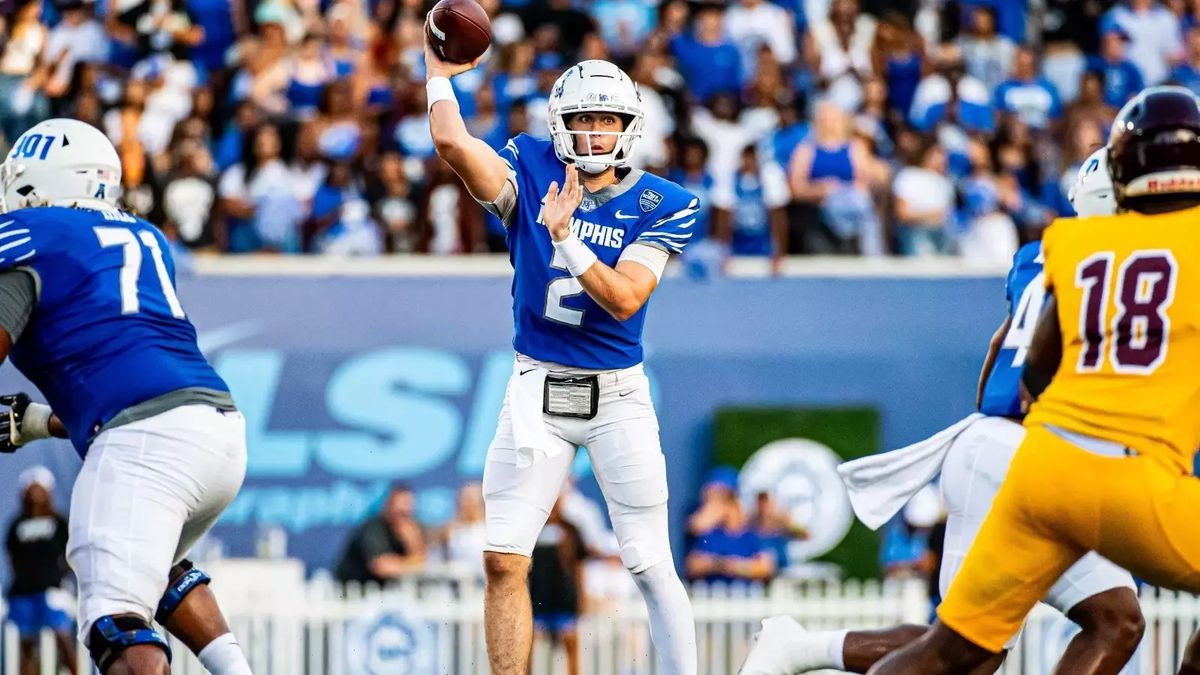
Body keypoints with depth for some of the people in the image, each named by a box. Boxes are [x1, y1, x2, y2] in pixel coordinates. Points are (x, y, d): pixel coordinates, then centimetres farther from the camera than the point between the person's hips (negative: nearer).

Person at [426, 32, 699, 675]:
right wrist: (439, 74, -6)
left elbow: (624, 300, -16)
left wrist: (564, 238, -26)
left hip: (617, 395, -1)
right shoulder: (532, 173, -1)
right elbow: (453, 144, -19)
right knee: (504, 563, -4)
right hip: (536, 390, 1)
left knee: (653, 568, -1)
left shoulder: (660, 205, -4)